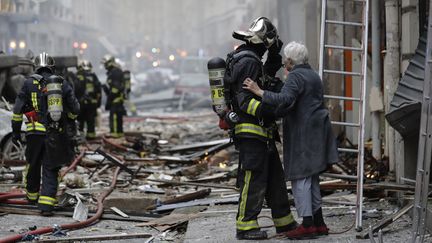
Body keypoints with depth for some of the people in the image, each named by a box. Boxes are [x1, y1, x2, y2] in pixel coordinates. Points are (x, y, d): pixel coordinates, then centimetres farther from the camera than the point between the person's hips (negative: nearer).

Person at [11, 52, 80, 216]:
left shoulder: (30, 83, 2)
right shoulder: (63, 84, 6)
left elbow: (18, 109, 0)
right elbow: (75, 109, 6)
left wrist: (16, 131, 8)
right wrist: (67, 119, 28)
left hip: (36, 133, 0)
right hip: (58, 134, 0)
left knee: (33, 165, 22)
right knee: (51, 170, 5)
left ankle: (32, 196, 40)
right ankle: (46, 204, -8)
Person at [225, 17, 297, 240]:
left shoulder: (251, 60, 15)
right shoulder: (248, 61, -16)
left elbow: (266, 78, 31)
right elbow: (244, 100, -23)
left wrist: (274, 58, 20)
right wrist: (267, 111, -32)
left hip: (262, 134, 11)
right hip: (251, 132, -11)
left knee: (275, 177, 14)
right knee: (253, 180, -8)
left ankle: (284, 222, 22)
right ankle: (245, 226, -3)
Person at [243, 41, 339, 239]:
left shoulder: (296, 76, -12)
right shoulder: (313, 75, 19)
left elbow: (285, 99, -27)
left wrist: (259, 92, -25)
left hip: (302, 133, -10)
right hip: (317, 131, 10)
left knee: (300, 177, -7)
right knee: (311, 178, 14)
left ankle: (307, 224, -10)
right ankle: (318, 223, 16)